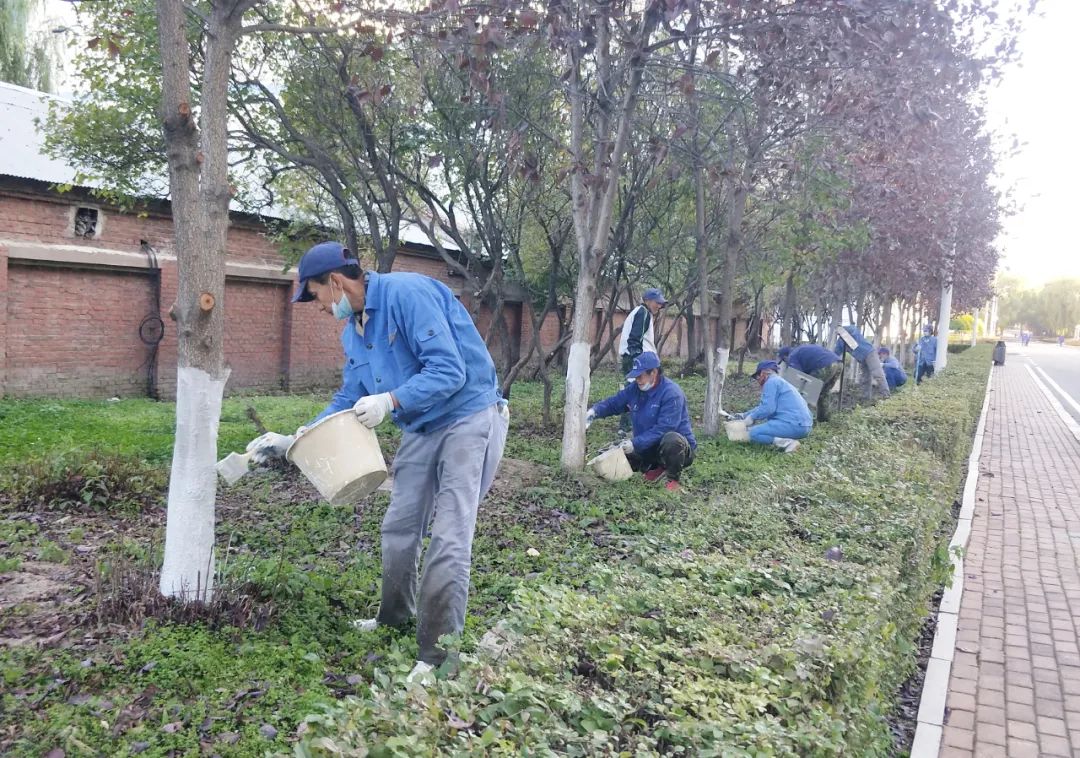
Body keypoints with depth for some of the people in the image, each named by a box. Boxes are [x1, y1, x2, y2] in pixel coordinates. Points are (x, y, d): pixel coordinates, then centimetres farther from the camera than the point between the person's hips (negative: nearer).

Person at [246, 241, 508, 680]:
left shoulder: (407, 294, -20)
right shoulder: (353, 332, 8)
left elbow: (449, 370, -25)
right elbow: (348, 403, 14)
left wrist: (390, 401, -29)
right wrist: (291, 442, 8)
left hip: (469, 419, -9)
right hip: (421, 428, 9)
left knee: (449, 539, -11)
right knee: (399, 528, 14)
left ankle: (438, 653, -3)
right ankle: (395, 617, 36)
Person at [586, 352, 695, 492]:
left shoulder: (671, 393, -24)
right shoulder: (635, 389, -1)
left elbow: (663, 429, -29)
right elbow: (613, 402, 8)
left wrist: (635, 443, -34)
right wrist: (594, 411, -13)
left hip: (678, 447, -7)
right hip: (649, 447, 7)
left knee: (671, 440, -41)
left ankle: (673, 479, -11)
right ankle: (657, 467, 14)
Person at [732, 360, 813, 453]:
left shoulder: (771, 382, -5)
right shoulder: (780, 381, 26)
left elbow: (767, 408, -15)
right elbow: (764, 406, 36)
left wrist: (752, 417, 0)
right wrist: (745, 415, 38)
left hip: (795, 425, -10)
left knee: (754, 433, -13)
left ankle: (788, 443, -21)